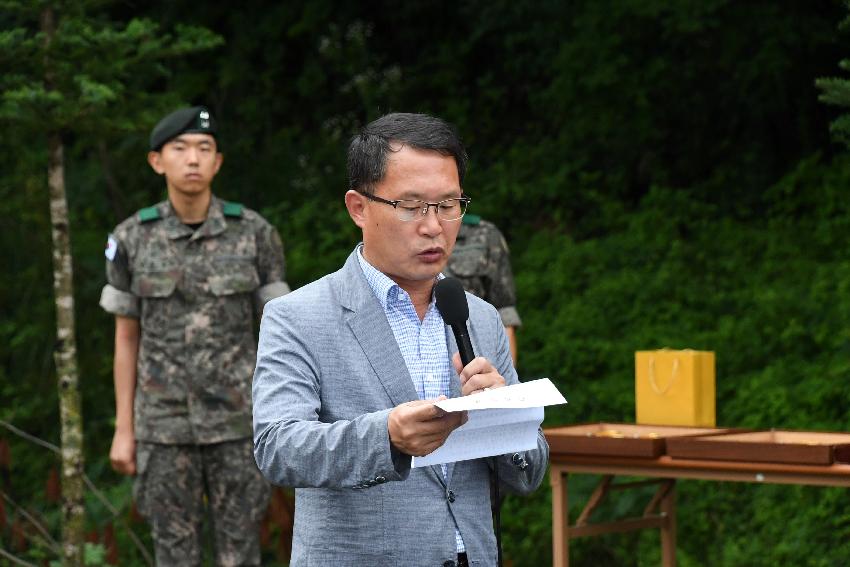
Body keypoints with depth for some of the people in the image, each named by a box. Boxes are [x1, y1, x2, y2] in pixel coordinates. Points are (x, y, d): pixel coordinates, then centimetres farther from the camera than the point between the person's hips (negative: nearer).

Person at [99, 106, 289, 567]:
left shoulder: (255, 233, -6)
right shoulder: (132, 239, -3)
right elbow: (126, 338, 4)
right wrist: (123, 429, 2)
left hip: (237, 418, 0)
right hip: (167, 420, 1)